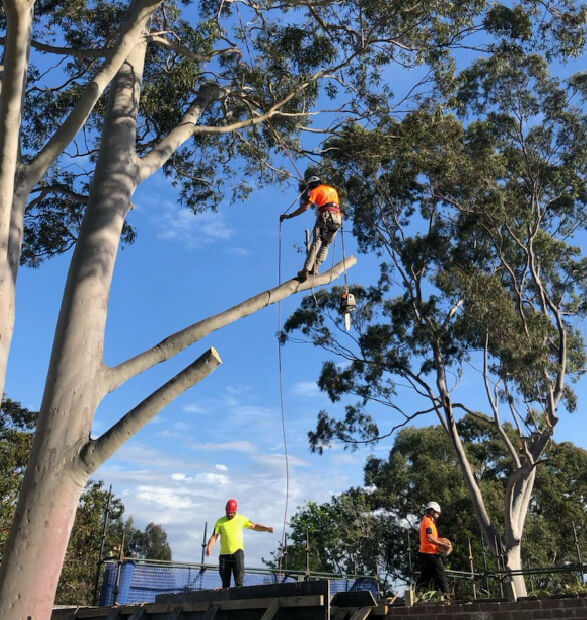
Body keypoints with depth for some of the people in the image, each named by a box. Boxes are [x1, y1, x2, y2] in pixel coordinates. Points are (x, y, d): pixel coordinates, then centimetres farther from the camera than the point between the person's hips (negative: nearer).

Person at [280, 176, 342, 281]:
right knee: (326, 245, 12)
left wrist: (289, 216, -1)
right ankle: (315, 268, -3)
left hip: (325, 216, -5)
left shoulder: (315, 191, 8)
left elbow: (305, 207, -3)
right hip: (338, 218, 5)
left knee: (316, 243, -9)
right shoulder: (333, 189, 27)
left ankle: (306, 270, -20)